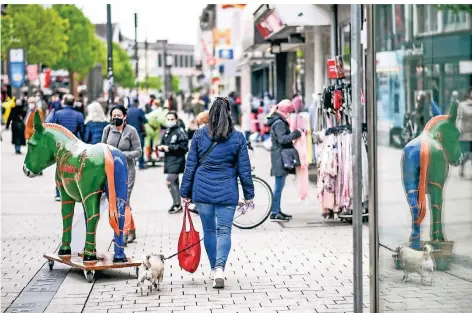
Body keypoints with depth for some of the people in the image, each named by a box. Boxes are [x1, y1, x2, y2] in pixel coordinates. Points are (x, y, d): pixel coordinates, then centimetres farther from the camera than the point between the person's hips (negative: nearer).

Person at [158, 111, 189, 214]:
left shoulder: (180, 131, -10)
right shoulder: (167, 132, 12)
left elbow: (183, 147, -17)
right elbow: (162, 144, 20)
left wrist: (169, 147, -17)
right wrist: (161, 147, -3)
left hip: (177, 161, -8)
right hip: (169, 161, 8)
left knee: (169, 181, -16)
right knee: (174, 183, 15)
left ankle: (177, 204, -6)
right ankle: (177, 205, 25)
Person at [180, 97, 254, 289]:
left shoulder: (199, 135, 0)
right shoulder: (238, 138, -2)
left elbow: (190, 166, 3)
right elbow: (244, 168, 1)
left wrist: (185, 192, 9)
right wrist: (249, 194, 9)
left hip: (203, 190, 1)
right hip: (227, 192, -1)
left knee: (209, 230, 14)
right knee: (224, 231, 0)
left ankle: (214, 269, 22)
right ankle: (220, 268, -19)